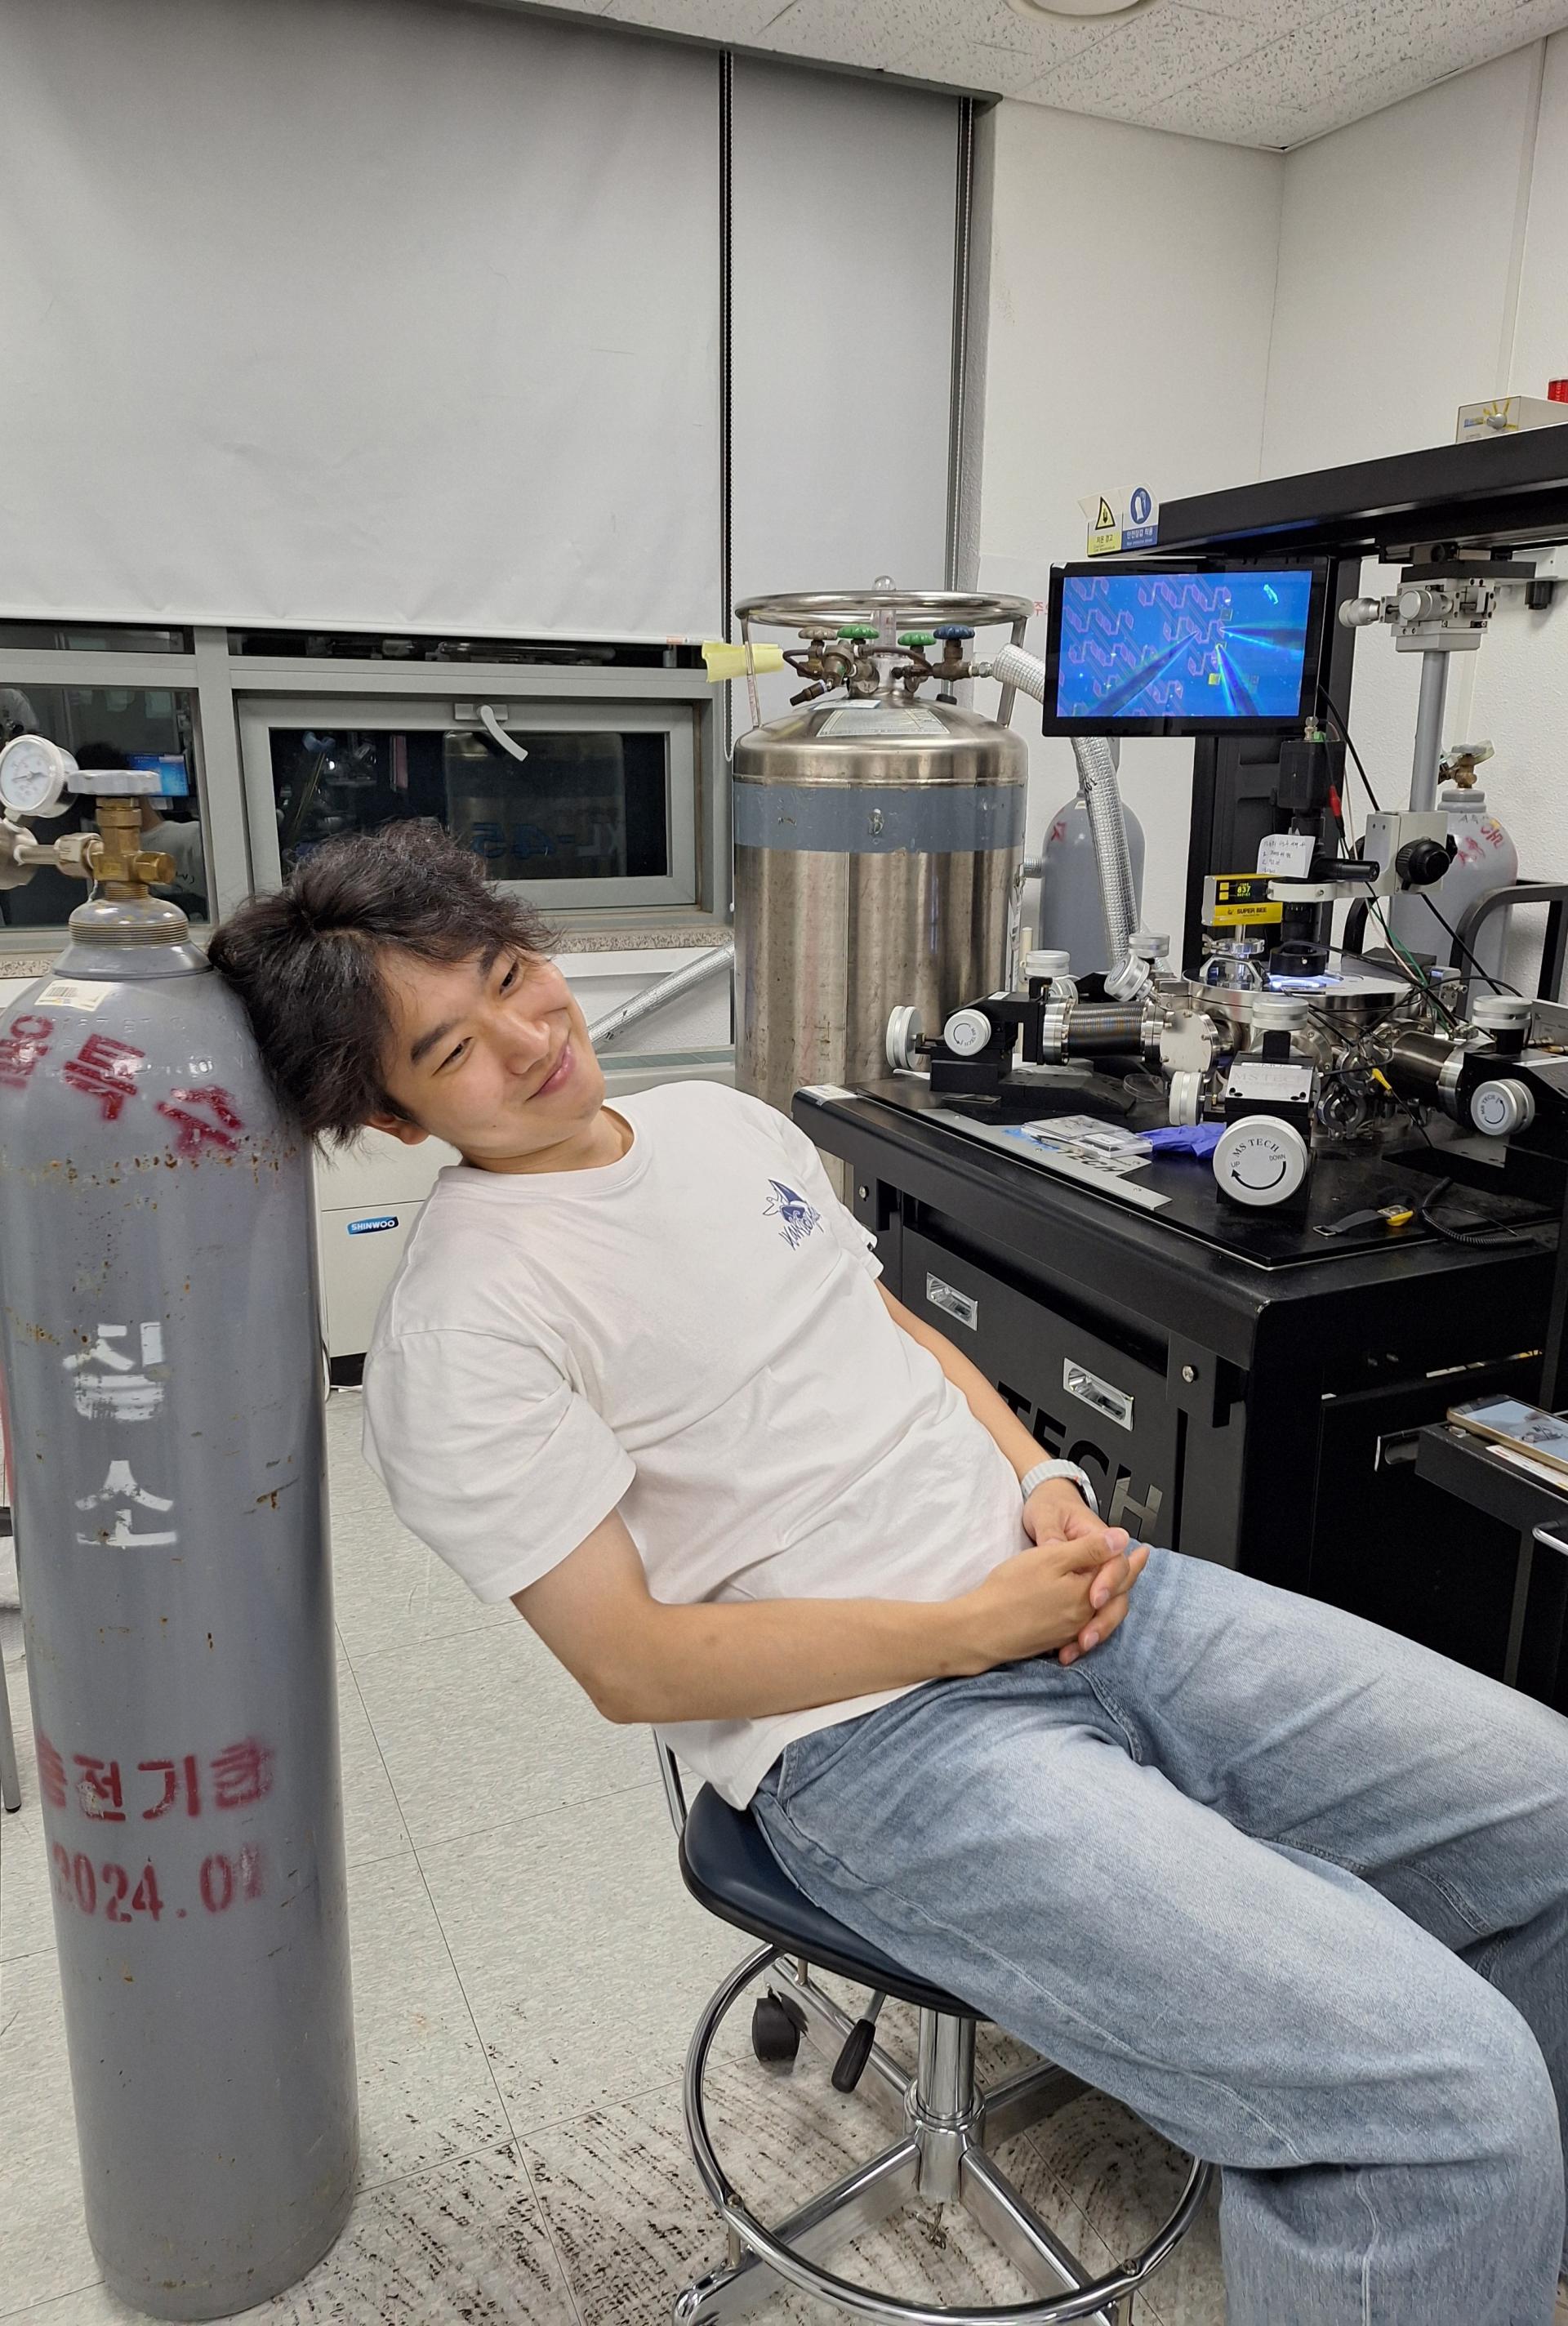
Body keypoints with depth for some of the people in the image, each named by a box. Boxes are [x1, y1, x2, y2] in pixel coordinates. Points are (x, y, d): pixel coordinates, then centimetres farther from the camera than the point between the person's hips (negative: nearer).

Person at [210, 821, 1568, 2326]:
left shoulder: (721, 1119, 12)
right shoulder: (458, 1335, -12)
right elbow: (634, 1665, -13)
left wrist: (1050, 1487, 2)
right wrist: (980, 1626, -13)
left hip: (1073, 1588, 8)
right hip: (878, 1737, -7)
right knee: (1439, 2093, -20)